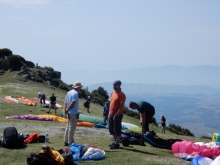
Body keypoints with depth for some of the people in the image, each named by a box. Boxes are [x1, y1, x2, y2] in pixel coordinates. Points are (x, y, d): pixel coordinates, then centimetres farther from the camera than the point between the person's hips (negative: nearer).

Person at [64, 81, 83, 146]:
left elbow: (65, 103, 12)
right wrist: (67, 110, -13)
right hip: (73, 113, -9)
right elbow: (72, 103, -23)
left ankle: (66, 141, 20)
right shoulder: (75, 93, -15)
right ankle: (70, 142, 0)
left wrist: (65, 111, 10)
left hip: (69, 113, 9)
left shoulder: (69, 92, 12)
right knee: (72, 128, -3)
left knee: (68, 127, 15)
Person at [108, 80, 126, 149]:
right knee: (111, 129, 15)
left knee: (117, 129, -3)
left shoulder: (121, 95, -12)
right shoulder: (112, 93, 14)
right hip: (111, 114, 9)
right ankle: (115, 141, 27)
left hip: (117, 115, -9)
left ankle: (117, 144, 4)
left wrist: (117, 114, -22)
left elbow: (122, 106, -18)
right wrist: (109, 113, 14)